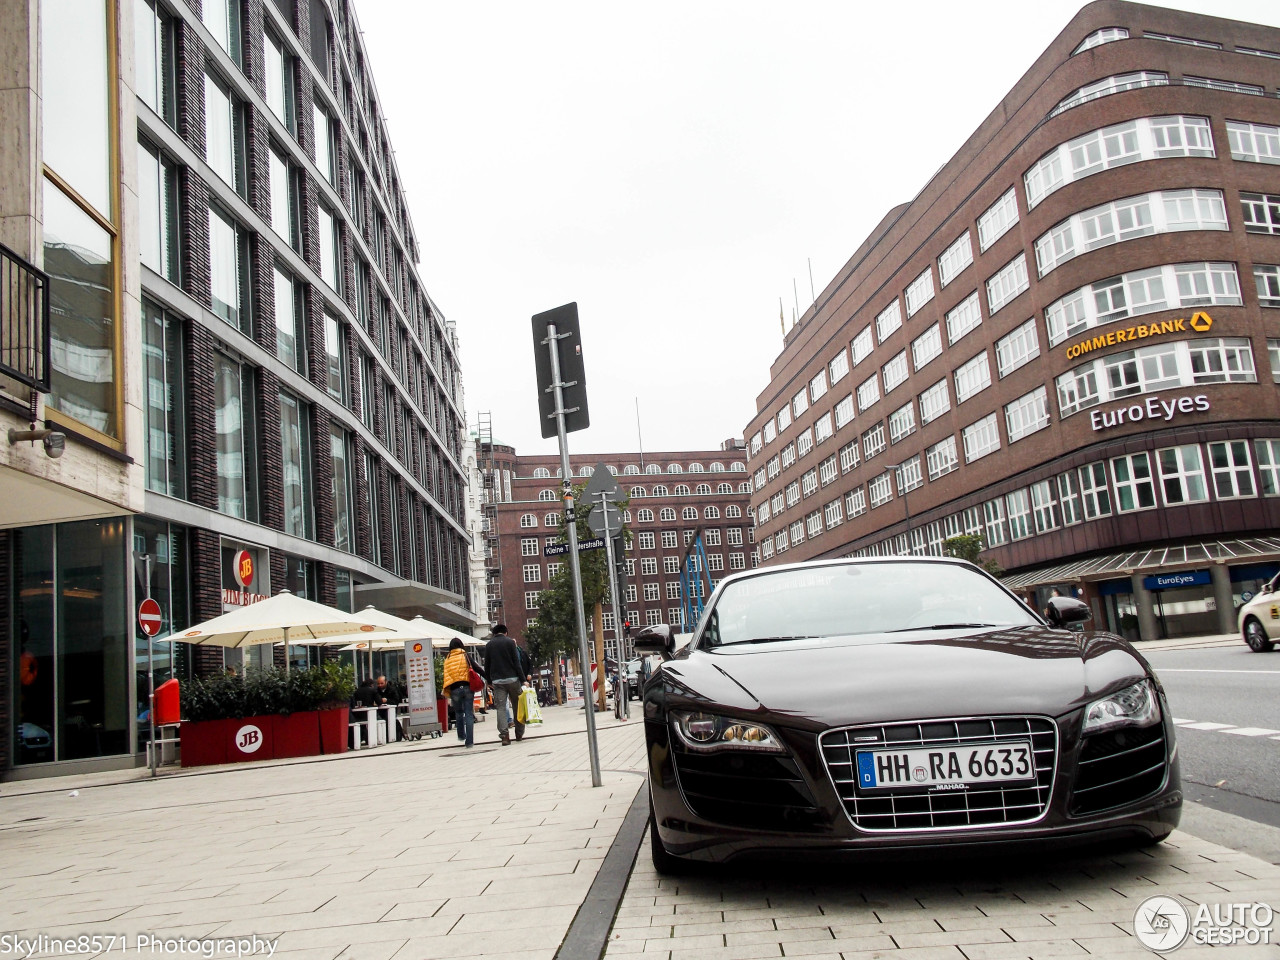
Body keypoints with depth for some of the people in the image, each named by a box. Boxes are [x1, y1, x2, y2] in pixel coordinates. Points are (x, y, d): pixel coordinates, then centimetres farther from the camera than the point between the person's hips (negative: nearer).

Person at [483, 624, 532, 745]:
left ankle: (504, 734, -15)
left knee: (500, 707, -1)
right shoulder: (510, 642, 1)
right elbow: (516, 663, -5)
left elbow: (487, 665, 10)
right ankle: (519, 734, 15)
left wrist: (489, 681, 18)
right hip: (512, 679, -1)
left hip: (497, 681, 1)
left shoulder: (489, 645, 9)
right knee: (517, 706, 10)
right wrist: (523, 679, -4)